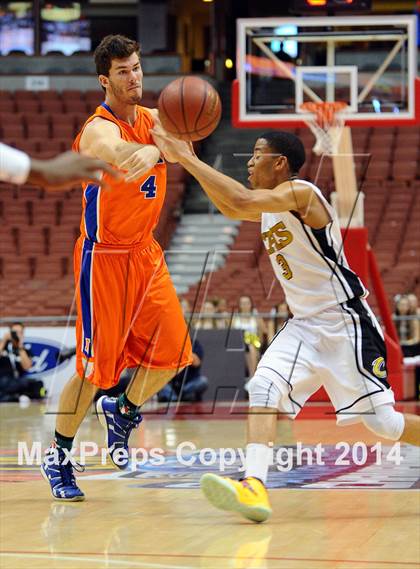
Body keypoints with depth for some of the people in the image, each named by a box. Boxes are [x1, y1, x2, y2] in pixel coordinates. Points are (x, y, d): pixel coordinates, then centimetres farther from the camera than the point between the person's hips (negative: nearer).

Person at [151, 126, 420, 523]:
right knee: (264, 387, -15)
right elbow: (231, 209, 25)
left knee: (380, 422, -5)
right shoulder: (270, 208, 9)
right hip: (305, 325, 8)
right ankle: (254, 486, -26)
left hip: (345, 323, -8)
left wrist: (188, 159, -29)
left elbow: (242, 201, -34)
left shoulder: (299, 192, -18)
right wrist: (188, 160, 12)